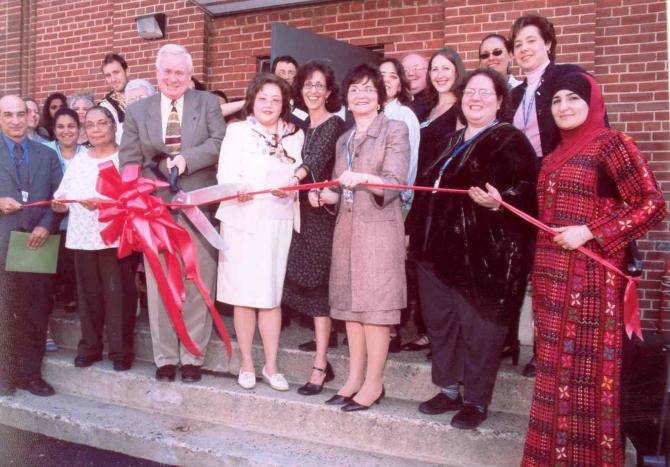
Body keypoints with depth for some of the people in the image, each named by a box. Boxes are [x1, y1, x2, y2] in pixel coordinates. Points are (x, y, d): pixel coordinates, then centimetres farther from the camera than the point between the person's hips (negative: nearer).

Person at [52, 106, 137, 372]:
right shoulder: (78, 160, 17)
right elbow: (62, 198, 11)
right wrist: (59, 204, -10)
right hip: (82, 237, 5)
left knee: (118, 293, -2)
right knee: (88, 293, 9)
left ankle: (120, 350, 8)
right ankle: (89, 347, 22)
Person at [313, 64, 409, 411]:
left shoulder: (395, 130, 1)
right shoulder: (344, 140, 20)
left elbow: (394, 183, -11)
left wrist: (365, 179, -28)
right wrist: (324, 195, 1)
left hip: (379, 227, -6)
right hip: (347, 227, 6)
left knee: (375, 304, -5)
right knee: (350, 303, 7)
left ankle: (373, 383, 4)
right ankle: (354, 378, 15)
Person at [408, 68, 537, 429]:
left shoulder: (510, 141, -4)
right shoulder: (452, 142, 19)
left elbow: (525, 191, -14)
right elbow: (429, 190, 23)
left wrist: (497, 204, -33)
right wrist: (414, 231, 20)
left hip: (483, 252, -8)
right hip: (438, 248, 8)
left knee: (478, 326, 1)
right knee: (440, 321, 14)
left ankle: (476, 400, 17)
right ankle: (449, 390, 30)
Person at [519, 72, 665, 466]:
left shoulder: (612, 143, -7)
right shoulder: (556, 156, 16)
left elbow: (653, 205, -12)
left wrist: (590, 233, -17)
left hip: (590, 279, -7)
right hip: (553, 278, 7)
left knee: (586, 369, 0)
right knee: (557, 368, 13)